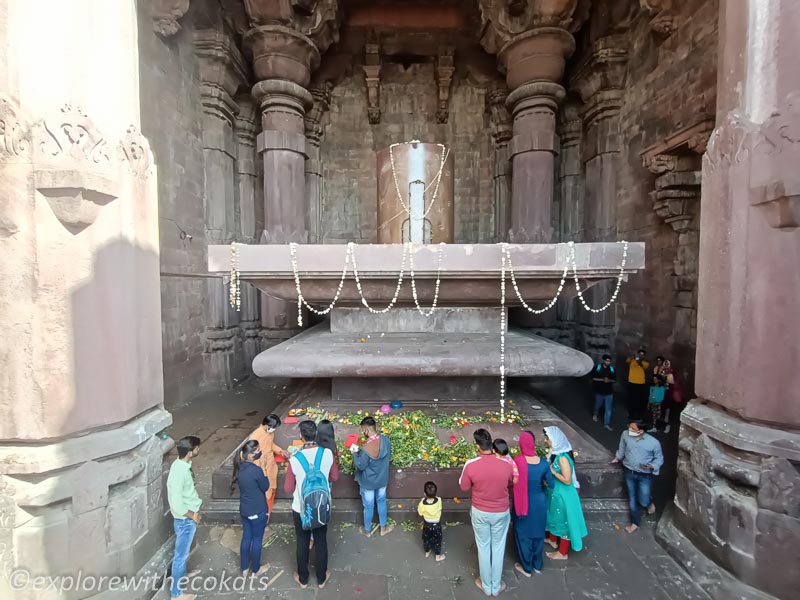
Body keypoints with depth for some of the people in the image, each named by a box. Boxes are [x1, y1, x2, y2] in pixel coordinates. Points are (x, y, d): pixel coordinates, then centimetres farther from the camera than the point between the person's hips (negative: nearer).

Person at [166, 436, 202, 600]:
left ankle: (182, 575, 51)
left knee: (183, 552, 30)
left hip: (187, 518, 9)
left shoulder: (182, 464, -6)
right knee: (181, 555, 11)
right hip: (185, 520, -9)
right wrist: (193, 516, -17)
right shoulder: (179, 472, -35)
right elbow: (177, 505, -32)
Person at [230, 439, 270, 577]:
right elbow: (265, 487, -15)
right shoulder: (256, 470, -29)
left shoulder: (240, 467, -6)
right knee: (257, 539, 13)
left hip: (244, 509, 7)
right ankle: (255, 569, 31)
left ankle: (244, 569, 37)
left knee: (246, 537, 22)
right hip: (258, 511, -7)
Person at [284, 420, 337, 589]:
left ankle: (303, 579, 41)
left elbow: (288, 489, -12)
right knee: (321, 542, 21)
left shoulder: (295, 459, -25)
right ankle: (321, 578, 40)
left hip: (301, 509, -1)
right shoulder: (327, 453, -18)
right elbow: (333, 477, -1)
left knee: (302, 544, 21)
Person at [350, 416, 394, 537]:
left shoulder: (366, 448, -35)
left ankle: (367, 530, 42)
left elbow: (361, 466, -20)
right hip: (382, 479, 4)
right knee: (381, 502, 27)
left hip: (368, 482, -4)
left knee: (368, 506, 19)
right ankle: (384, 528, 44)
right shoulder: (386, 440, -18)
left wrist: (355, 453, -9)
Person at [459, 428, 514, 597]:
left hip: (480, 512, -1)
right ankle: (496, 586, 38)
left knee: (483, 548, 20)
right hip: (501, 513, 1)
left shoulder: (470, 465, -24)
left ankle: (486, 585, 38)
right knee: (498, 548, 21)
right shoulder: (506, 465, -21)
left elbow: (464, 487, -7)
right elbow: (510, 483, 1)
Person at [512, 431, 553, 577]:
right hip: (539, 502, 3)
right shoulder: (543, 463, -16)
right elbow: (551, 485, -6)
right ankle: (537, 565, 44)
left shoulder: (517, 462, -25)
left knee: (523, 534, 19)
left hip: (523, 503, -3)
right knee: (538, 533, 25)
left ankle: (526, 567, 36)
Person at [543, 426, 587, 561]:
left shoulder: (562, 457, -32)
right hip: (555, 491, 9)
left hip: (563, 494, -9)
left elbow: (567, 480, -28)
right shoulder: (556, 452, -5)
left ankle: (562, 553, 31)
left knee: (564, 520, 12)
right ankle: (553, 540, 50)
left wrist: (552, 471, -24)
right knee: (554, 516, 27)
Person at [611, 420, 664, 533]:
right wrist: (617, 458, 20)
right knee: (632, 499, 14)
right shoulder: (625, 435, -13)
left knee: (643, 501, 6)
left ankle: (650, 502, 43)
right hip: (629, 472, 3)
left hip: (645, 475, -2)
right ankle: (635, 522, 34)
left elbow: (659, 458, -5)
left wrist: (651, 466, -23)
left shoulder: (653, 442, -21)